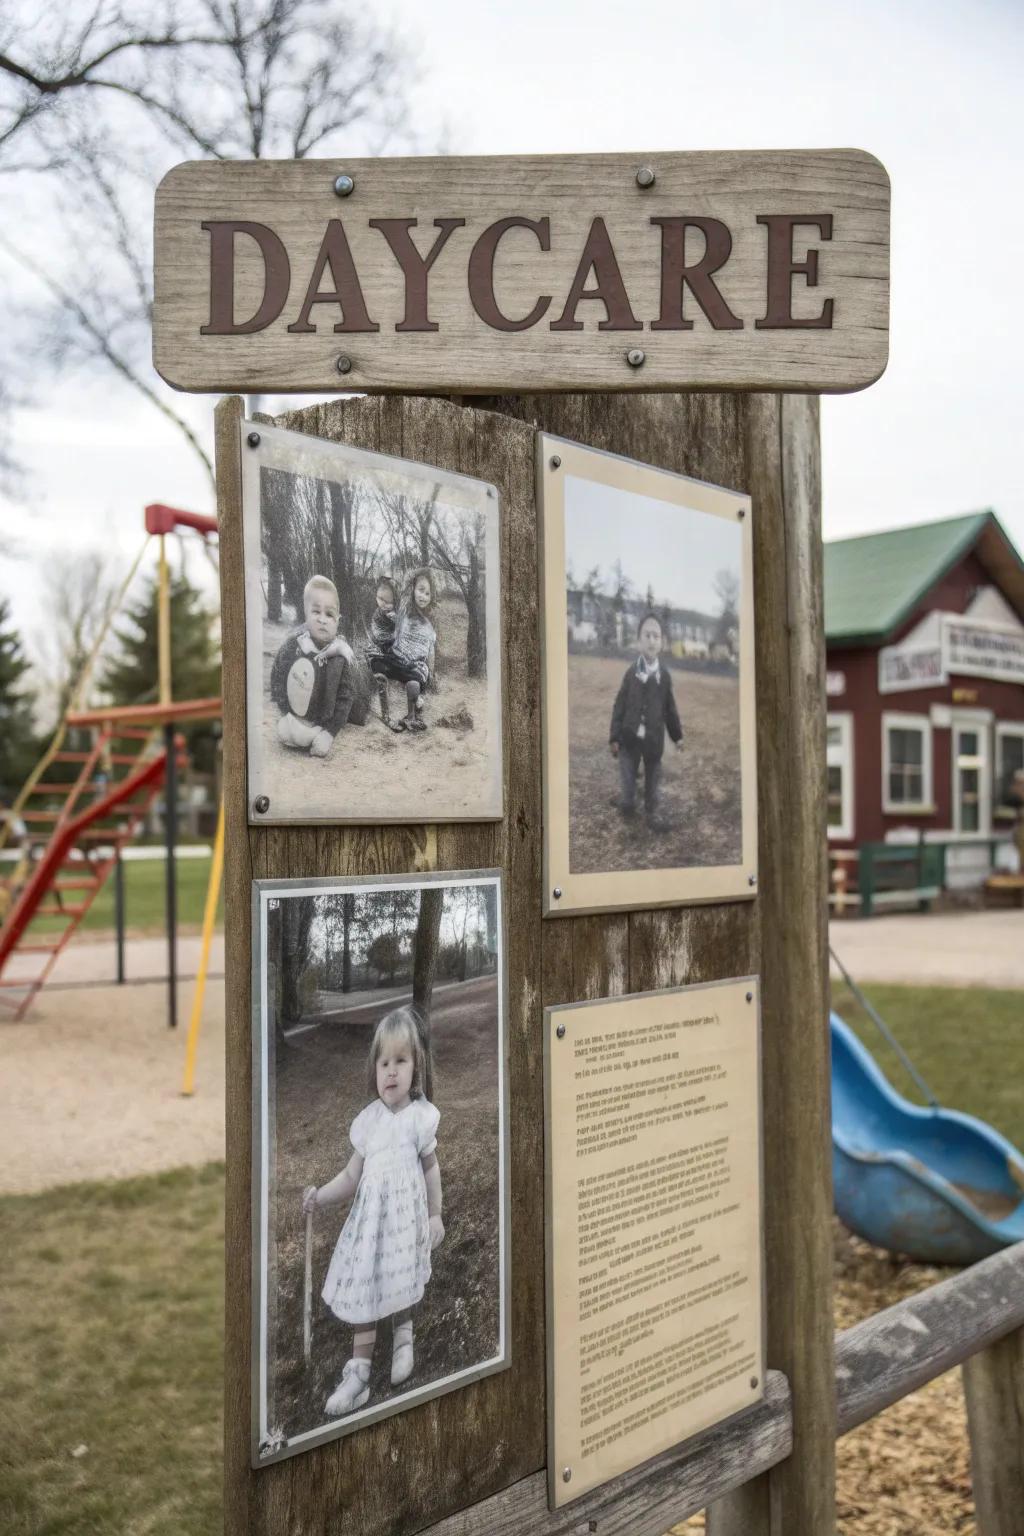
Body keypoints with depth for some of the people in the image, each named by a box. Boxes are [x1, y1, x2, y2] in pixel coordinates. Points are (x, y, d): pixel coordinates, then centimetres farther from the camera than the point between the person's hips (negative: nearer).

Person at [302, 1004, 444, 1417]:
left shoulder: (420, 1117, -10)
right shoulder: (368, 1120, -4)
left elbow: (431, 1169, 2)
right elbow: (352, 1175, 3)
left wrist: (435, 1215, 6)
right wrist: (321, 1196, -10)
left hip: (405, 1221, -2)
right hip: (370, 1222, 2)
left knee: (401, 1287, 14)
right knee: (363, 1293, 5)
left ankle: (403, 1336, 43)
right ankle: (358, 1373, 15)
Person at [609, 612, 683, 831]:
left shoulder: (664, 675, -3)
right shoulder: (631, 673, -7)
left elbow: (670, 708, 8)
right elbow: (619, 706, -4)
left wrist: (677, 735, 13)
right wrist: (614, 737, -6)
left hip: (654, 738, 2)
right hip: (630, 737, -1)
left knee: (653, 778, 12)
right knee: (627, 775, 9)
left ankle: (652, 813, 26)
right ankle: (627, 802, 32)